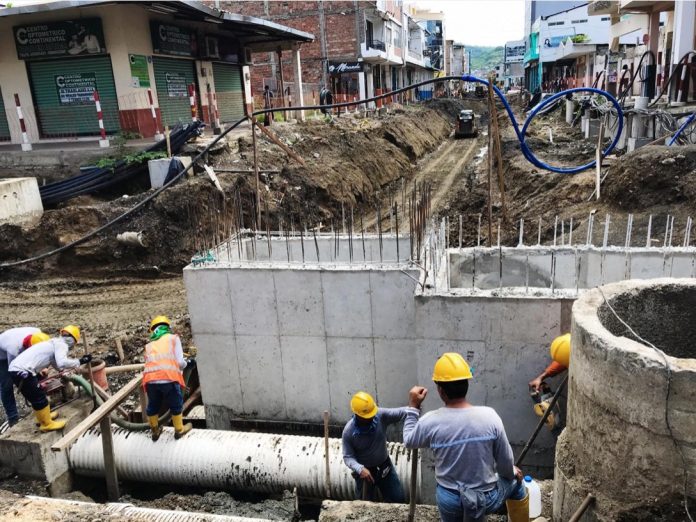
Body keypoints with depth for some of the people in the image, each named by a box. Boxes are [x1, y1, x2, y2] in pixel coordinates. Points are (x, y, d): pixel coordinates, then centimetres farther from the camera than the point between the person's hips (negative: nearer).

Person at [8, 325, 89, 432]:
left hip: (15, 368, 10)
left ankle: (43, 416, 39)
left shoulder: (54, 342, 23)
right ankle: (46, 424, 12)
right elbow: (62, 363, -23)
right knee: (39, 399, 2)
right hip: (23, 372, -10)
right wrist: (79, 361, -13)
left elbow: (56, 364, 28)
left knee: (35, 397, 25)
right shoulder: (61, 344, -5)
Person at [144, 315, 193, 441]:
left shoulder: (149, 344, 25)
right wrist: (187, 363, 25)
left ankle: (155, 431, 40)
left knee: (152, 406, 25)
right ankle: (179, 430, 34)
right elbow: (180, 362, 3)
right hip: (169, 377, -3)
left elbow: (150, 362, 15)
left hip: (150, 379, 3)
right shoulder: (173, 338, 15)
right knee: (176, 405, 20)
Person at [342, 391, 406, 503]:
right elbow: (348, 457, -18)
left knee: (399, 499, 13)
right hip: (365, 470, -2)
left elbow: (401, 413, -28)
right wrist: (360, 469, -36)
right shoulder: (349, 431, -25)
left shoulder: (381, 415, -21)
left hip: (385, 466, 2)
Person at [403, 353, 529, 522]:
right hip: (487, 498, 0)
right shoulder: (489, 416, -20)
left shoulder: (431, 422, -20)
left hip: (450, 500, 0)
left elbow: (409, 441, 1)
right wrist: (512, 473, 13)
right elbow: (505, 461, -9)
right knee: (516, 481, 29)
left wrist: (413, 407, 8)